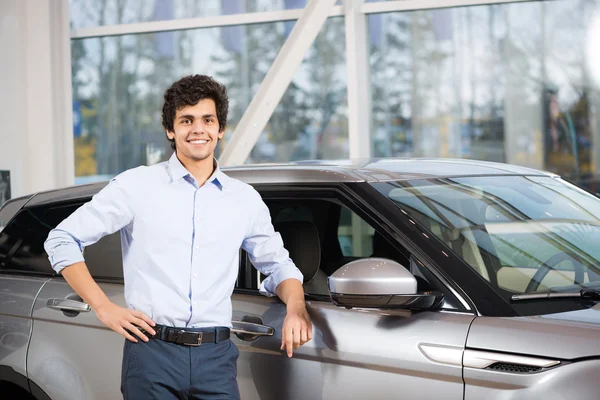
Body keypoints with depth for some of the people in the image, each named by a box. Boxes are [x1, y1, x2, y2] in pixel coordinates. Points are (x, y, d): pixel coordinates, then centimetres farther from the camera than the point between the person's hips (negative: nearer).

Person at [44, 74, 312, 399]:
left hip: (216, 358, 2)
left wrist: (296, 307, 1)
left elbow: (277, 264, 23)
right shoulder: (137, 185, 3)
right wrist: (103, 307, -3)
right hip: (152, 351, -2)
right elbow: (62, 239, 5)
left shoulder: (245, 199, 12)